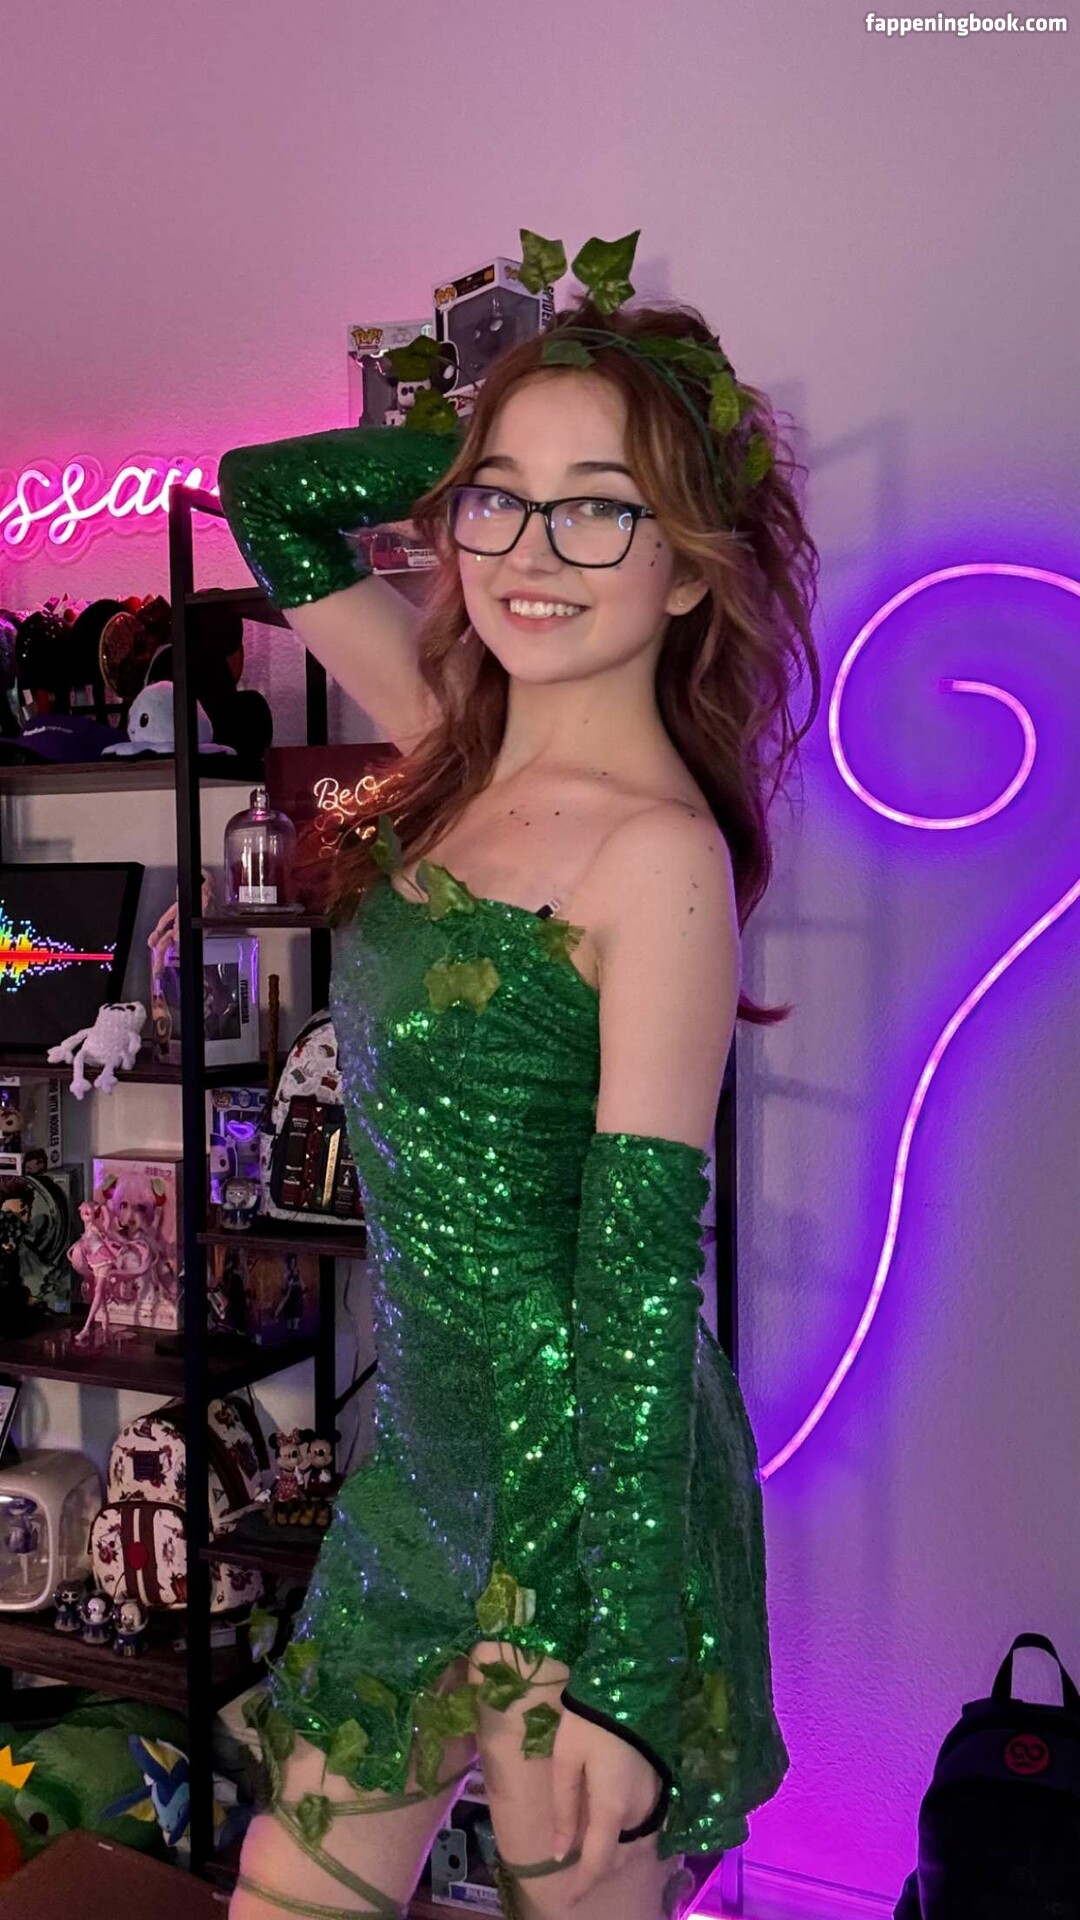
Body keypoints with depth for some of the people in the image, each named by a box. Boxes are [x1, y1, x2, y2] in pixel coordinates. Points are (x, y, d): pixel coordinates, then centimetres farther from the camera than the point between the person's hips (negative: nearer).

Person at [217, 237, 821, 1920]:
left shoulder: (658, 848, -17)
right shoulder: (462, 752, 4)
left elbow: (646, 1269, -19)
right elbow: (268, 497, 15)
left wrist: (620, 1665, -17)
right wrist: (501, 448, 6)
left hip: (587, 1485, -7)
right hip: (422, 1460, 7)